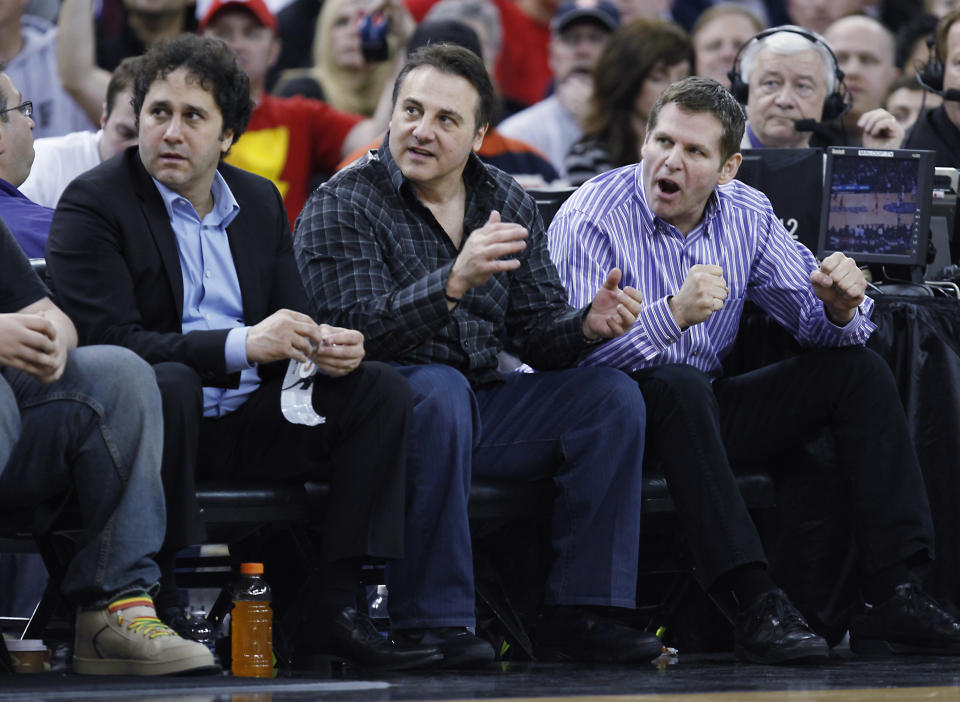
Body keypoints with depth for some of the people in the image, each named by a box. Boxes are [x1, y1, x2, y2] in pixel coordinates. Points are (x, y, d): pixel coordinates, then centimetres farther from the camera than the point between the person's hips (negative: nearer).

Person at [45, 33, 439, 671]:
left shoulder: (260, 201, 14)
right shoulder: (92, 205, -6)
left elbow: (291, 323, 15)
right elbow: (110, 338, -18)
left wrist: (325, 346, -12)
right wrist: (240, 345, -28)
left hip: (247, 425, 6)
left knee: (381, 387, -10)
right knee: (169, 383, -38)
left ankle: (334, 608, -17)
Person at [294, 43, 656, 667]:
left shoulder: (509, 204, 11)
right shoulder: (340, 207, -7)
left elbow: (535, 331, 10)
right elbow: (357, 330, -21)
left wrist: (587, 325, -15)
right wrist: (454, 282, -36)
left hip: (487, 406, 6)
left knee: (612, 397, -11)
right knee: (442, 389, -37)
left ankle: (579, 616, -13)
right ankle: (430, 621, -35)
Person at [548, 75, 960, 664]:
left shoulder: (747, 214, 2)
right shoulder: (591, 220, -16)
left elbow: (815, 319, 4)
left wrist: (841, 308, -22)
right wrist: (673, 313, -42)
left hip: (705, 413, 6)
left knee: (859, 370, -7)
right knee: (677, 384, -38)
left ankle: (890, 598, -16)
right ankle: (757, 605, -42)